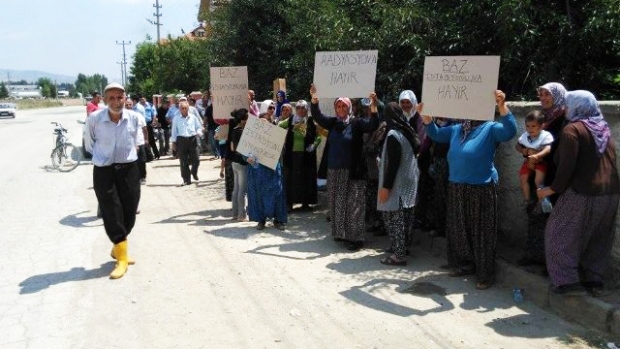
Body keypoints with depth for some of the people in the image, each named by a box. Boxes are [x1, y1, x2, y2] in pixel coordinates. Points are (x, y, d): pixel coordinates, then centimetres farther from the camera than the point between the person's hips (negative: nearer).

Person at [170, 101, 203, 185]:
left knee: (196, 160, 0)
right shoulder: (176, 119, 5)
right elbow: (174, 131, 7)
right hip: (181, 140, -1)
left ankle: (194, 173, 31)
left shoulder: (193, 117, 6)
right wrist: (173, 142, 4)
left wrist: (198, 132, -10)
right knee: (184, 162, 1)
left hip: (193, 139, 1)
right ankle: (186, 180, 9)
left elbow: (199, 127, 11)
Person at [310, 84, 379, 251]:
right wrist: (314, 99, -12)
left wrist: (373, 107, -34)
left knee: (353, 205, -3)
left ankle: (356, 237, 1)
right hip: (334, 171, 5)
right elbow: (317, 116, 4)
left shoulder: (357, 123, -5)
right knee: (337, 204, 12)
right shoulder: (332, 122, 8)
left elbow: (372, 125, -18)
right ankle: (341, 233, 24)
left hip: (353, 171, -5)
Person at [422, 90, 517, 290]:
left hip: (482, 188, -7)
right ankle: (464, 264, 31)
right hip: (457, 188, 7)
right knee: (458, 229, 15)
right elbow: (436, 134, 21)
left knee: (481, 232, -1)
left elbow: (509, 132, -24)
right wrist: (426, 116, 6)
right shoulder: (457, 129, 12)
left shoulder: (490, 128, -7)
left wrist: (502, 106, -34)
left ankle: (485, 274, 8)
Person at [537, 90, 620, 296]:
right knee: (598, 239, 16)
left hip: (583, 194, -8)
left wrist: (553, 189, -9)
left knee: (560, 233, 2)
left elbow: (567, 165, -16)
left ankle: (568, 281, -1)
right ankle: (594, 280, 21)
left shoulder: (573, 129, -8)